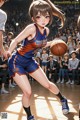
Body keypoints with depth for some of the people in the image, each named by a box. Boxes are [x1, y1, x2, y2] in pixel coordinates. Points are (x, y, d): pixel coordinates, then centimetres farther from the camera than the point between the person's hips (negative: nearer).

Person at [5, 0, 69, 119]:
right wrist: (9, 51, -41)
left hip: (29, 60, 6)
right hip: (17, 61, -6)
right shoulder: (31, 28, -27)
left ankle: (63, 100, 40)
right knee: (27, 92, -8)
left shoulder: (46, 30, -5)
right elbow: (16, 40, -24)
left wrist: (52, 43, 4)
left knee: (47, 84, 12)